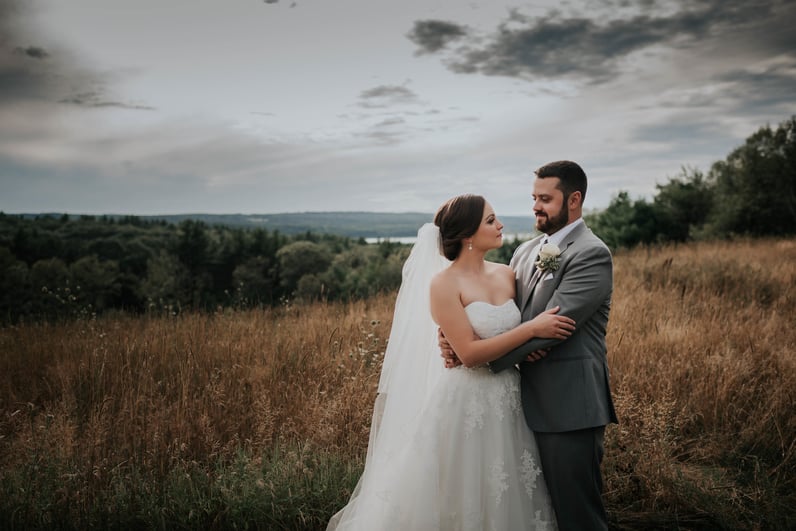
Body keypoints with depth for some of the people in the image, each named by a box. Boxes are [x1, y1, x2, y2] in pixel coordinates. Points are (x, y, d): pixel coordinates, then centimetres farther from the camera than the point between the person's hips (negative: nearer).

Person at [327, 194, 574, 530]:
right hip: (464, 404, -6)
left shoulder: (506, 275, 5)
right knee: (460, 499, 8)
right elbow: (470, 354, -19)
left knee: (505, 498, 16)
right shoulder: (444, 284, -13)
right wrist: (532, 329, -20)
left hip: (508, 403, 6)